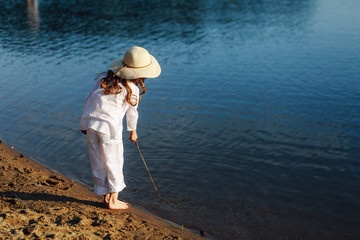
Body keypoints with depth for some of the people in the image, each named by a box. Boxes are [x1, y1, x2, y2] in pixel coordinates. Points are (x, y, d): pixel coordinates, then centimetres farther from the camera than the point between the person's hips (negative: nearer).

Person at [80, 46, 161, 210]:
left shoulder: (104, 77, 12)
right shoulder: (132, 89, -3)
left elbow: (89, 99, 12)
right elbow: (132, 112, 9)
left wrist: (85, 124, 19)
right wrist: (133, 131, 26)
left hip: (90, 121, 6)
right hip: (109, 126, -6)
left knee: (98, 162, 15)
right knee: (113, 162, 10)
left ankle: (105, 196, 26)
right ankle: (113, 201, 17)